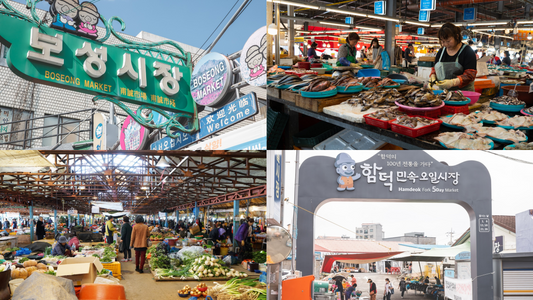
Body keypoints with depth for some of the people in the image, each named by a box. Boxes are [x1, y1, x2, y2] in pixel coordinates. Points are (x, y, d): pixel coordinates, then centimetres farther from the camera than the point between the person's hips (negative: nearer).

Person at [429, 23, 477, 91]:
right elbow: (435, 68, 25)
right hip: (442, 91, 4)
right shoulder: (441, 52, 15)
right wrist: (433, 76, 2)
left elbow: (470, 75, -9)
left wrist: (453, 82, -23)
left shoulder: (468, 52, -2)